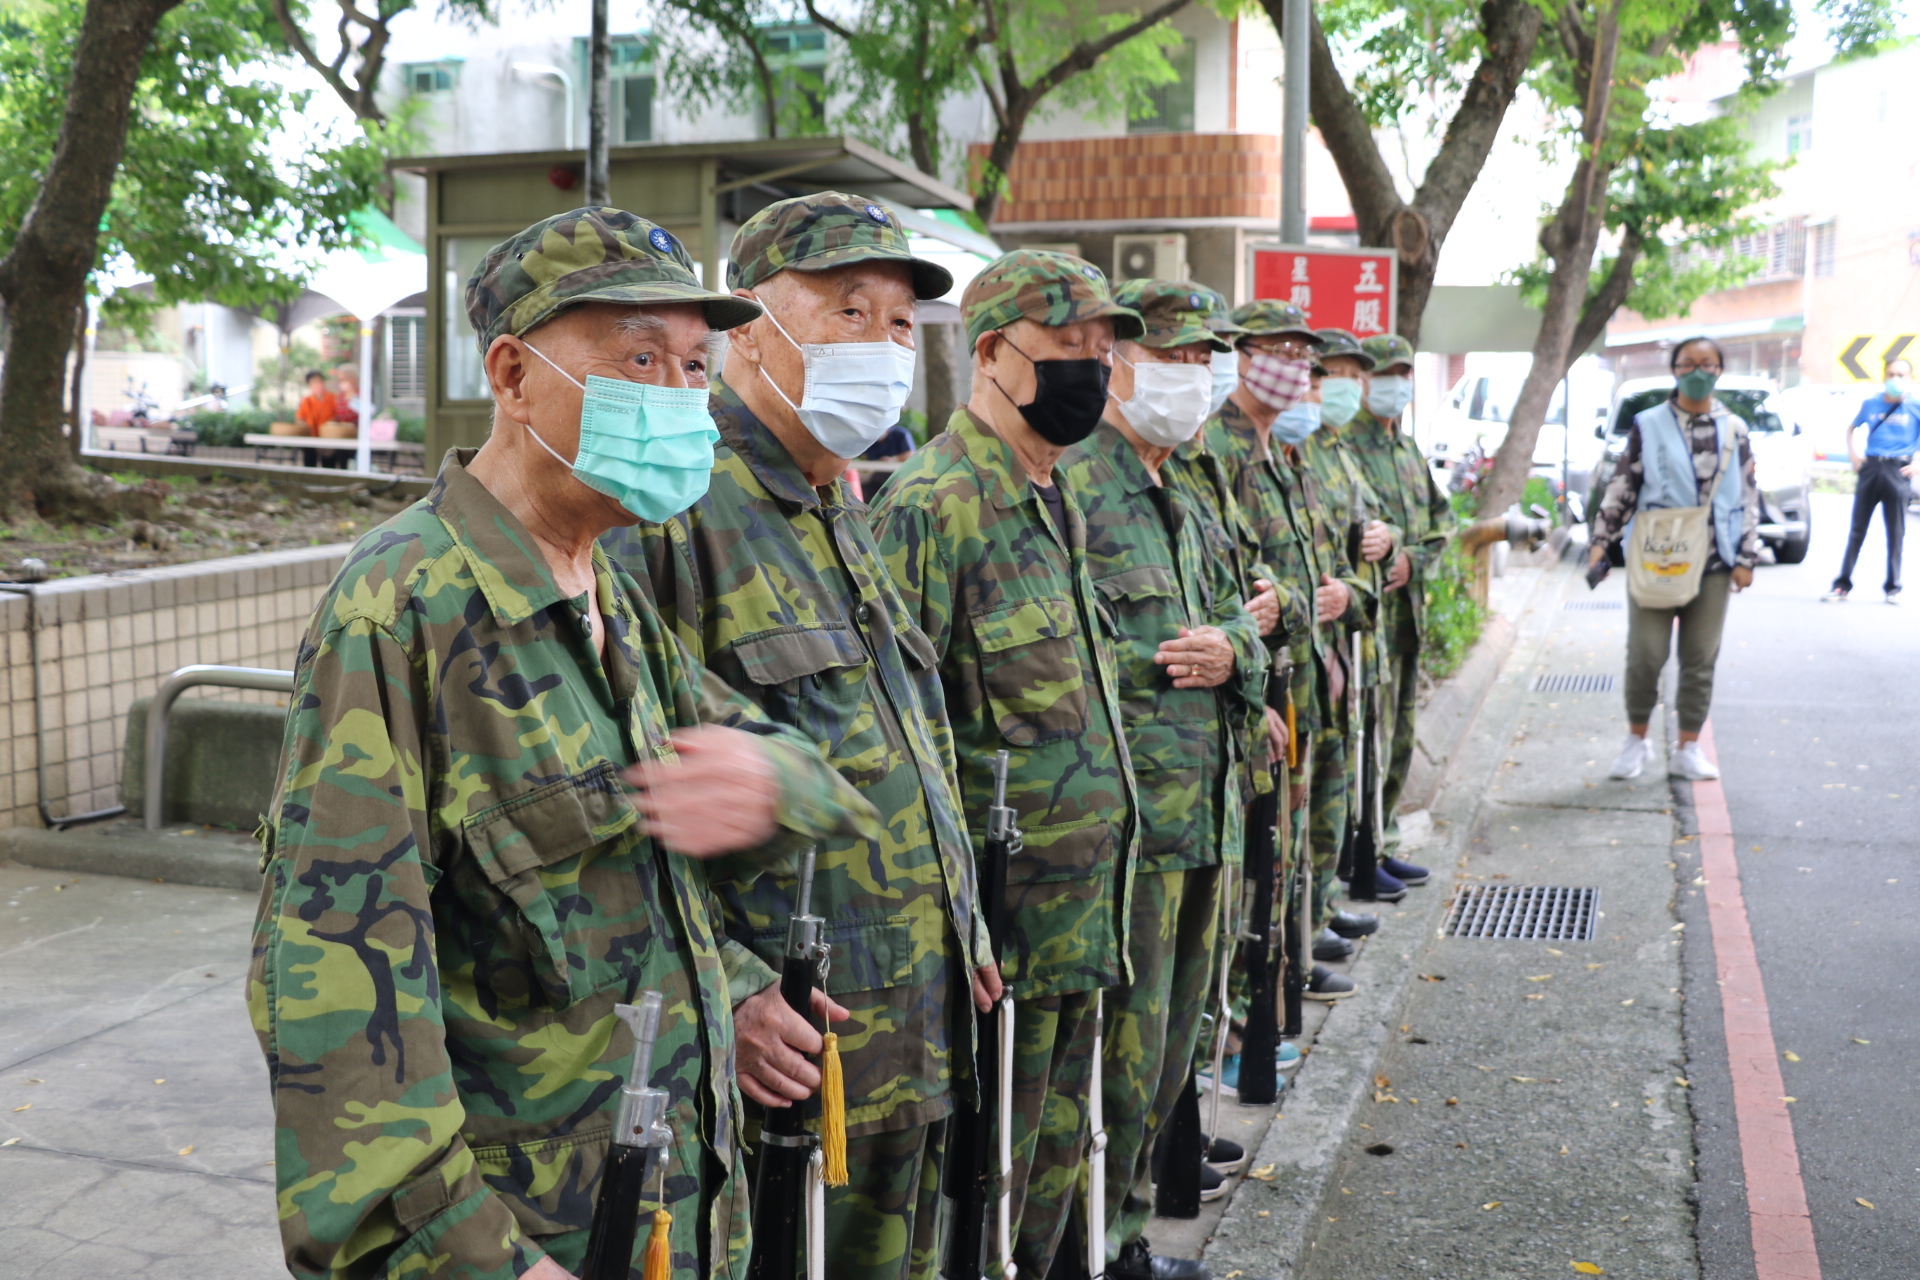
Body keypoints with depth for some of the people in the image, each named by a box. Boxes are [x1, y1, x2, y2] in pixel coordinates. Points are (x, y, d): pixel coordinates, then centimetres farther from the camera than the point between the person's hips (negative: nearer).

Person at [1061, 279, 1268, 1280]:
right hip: (1127, 810, -9)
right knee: (1121, 1044, -2)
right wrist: (1164, 663, -16)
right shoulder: (1069, 486, -11)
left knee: (1167, 1038, 17)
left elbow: (1237, 618, 20)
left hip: (1204, 809, 10)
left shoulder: (1179, 503, 20)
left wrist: (1231, 650, -3)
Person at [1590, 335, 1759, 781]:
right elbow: (1622, 486, 4)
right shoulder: (1648, 425, 3)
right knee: (1645, 654, -4)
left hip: (1712, 563, 2)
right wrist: (1601, 541, -4)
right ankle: (1637, 740, 16)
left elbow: (1749, 497, 9)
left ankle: (1688, 750, 17)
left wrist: (1746, 557, 2)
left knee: (1701, 659, 6)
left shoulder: (1734, 430, 8)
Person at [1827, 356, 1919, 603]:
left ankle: (1893, 587, 12)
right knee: (1857, 530, 4)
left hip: (1897, 471, -2)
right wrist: (1852, 453, 9)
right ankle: (1843, 584, 6)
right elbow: (1851, 428, 23)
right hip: (1870, 469, 2)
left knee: (1895, 533, 3)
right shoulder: (1871, 405, 7)